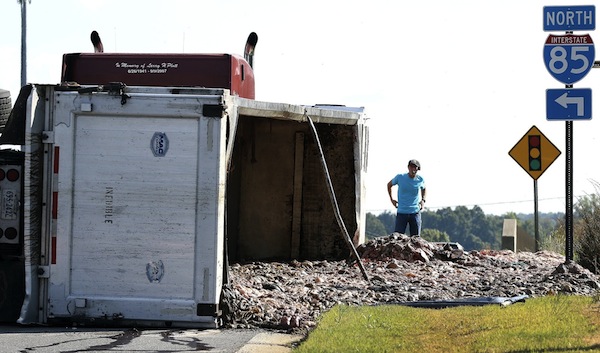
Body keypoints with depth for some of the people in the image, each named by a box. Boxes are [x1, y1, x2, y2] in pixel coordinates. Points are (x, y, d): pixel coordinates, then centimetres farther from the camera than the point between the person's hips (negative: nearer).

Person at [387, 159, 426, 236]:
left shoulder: (420, 180, 1)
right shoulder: (400, 177, -4)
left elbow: (424, 189, 25)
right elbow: (389, 184, 15)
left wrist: (423, 200, 10)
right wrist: (391, 199, 9)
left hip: (415, 212, 2)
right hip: (401, 212, -2)